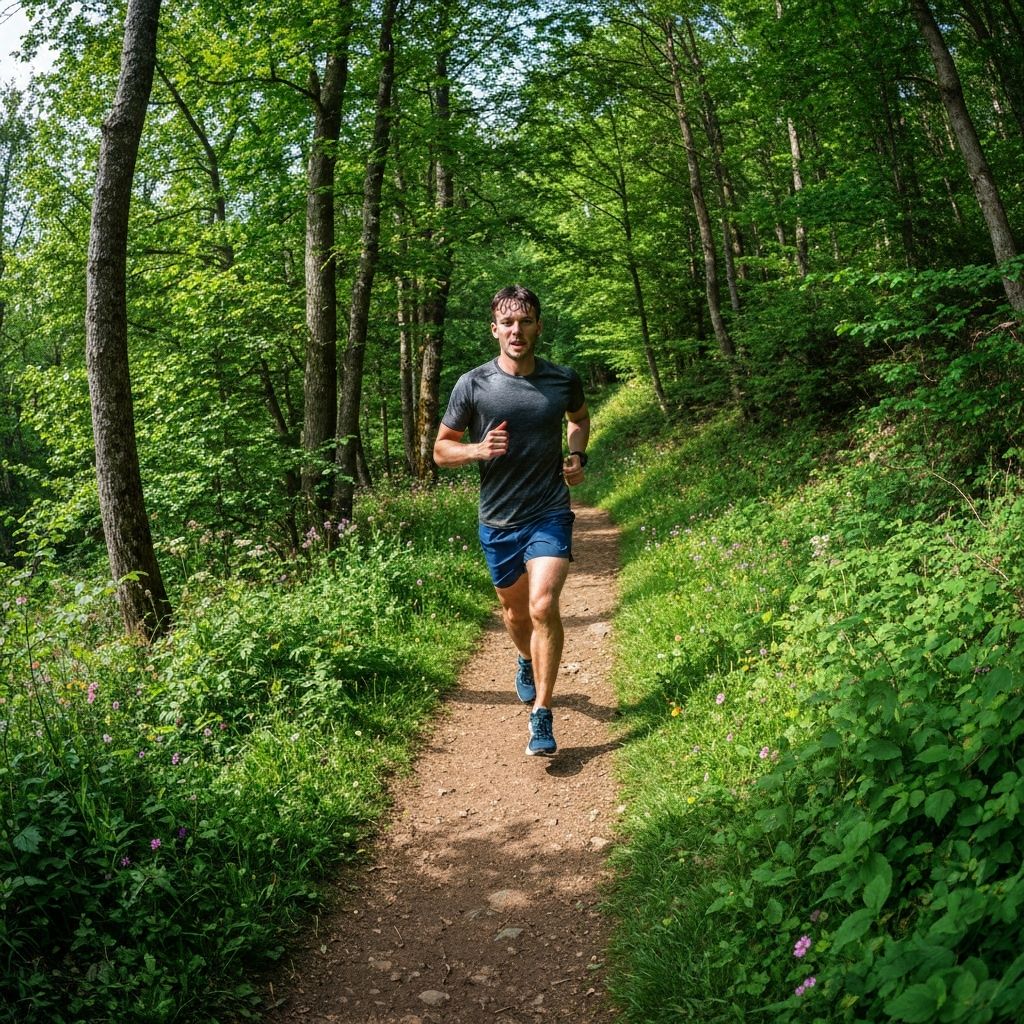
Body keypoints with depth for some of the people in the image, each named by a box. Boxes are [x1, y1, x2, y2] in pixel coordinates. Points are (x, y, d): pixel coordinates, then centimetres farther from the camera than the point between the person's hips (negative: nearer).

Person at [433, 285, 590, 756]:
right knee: (515, 610, 18)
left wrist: (577, 456, 1)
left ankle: (542, 717, -8)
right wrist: (478, 449, -19)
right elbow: (441, 449, 2)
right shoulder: (473, 385, -8)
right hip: (498, 521, 1)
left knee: (543, 606, -20)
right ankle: (527, 662, 53)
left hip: (550, 514, -1)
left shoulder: (564, 381, -3)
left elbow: (580, 418, 21)